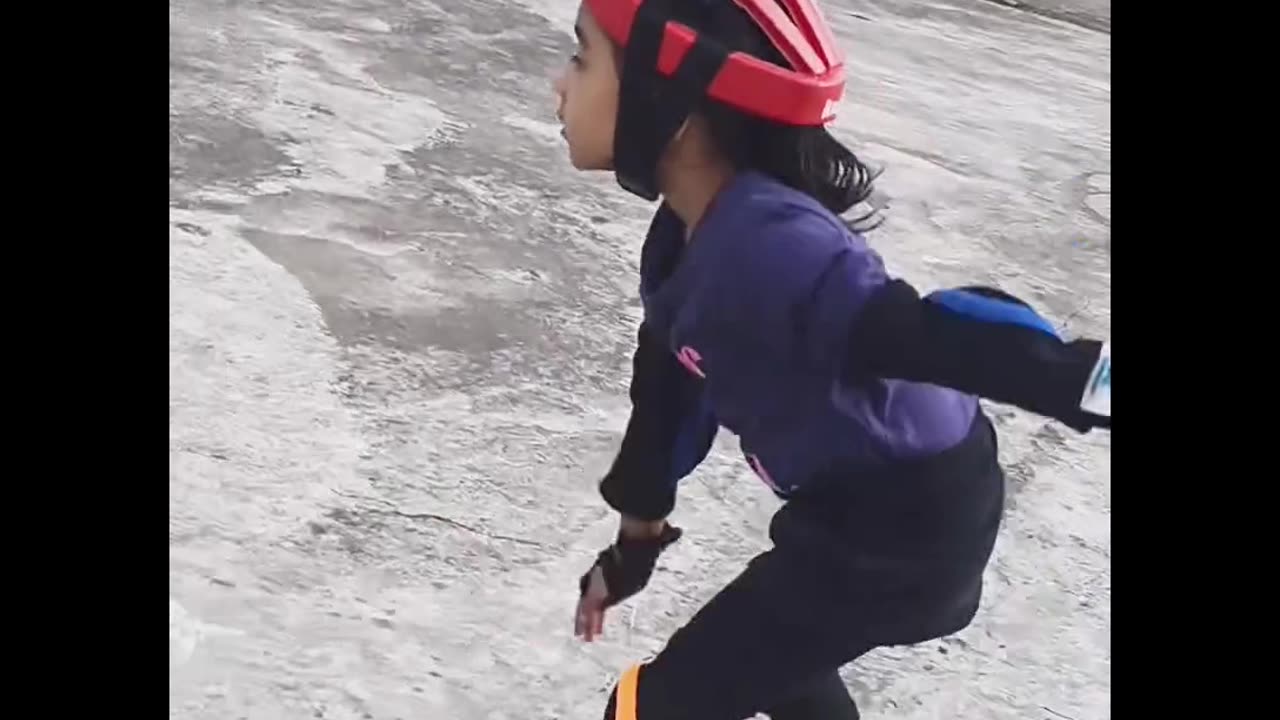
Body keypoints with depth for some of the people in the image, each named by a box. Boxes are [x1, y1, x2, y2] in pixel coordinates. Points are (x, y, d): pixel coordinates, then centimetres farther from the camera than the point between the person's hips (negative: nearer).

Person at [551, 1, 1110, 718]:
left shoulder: (766, 250, -34)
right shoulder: (691, 235, -3)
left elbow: (931, 334, -46)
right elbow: (674, 387, 10)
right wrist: (635, 542, 20)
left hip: (902, 531, -9)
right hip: (855, 505, 9)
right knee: (764, 656, 32)